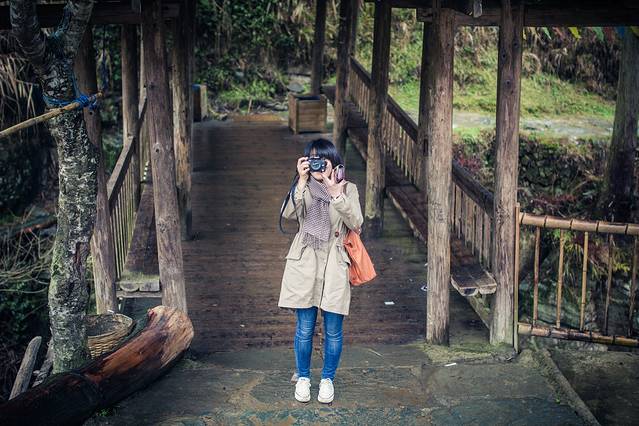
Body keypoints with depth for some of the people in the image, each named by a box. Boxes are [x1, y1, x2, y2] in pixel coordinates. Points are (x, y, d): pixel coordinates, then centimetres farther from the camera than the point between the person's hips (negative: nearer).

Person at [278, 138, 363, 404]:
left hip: (334, 265, 0)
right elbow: (288, 214, -15)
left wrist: (335, 192, -19)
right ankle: (303, 378, 24)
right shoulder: (303, 188, 5)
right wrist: (302, 181, -21)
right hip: (305, 263, 0)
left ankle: (327, 379, 24)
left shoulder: (347, 188, 3)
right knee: (304, 329, 6)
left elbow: (356, 224, -12)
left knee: (333, 330, 6)